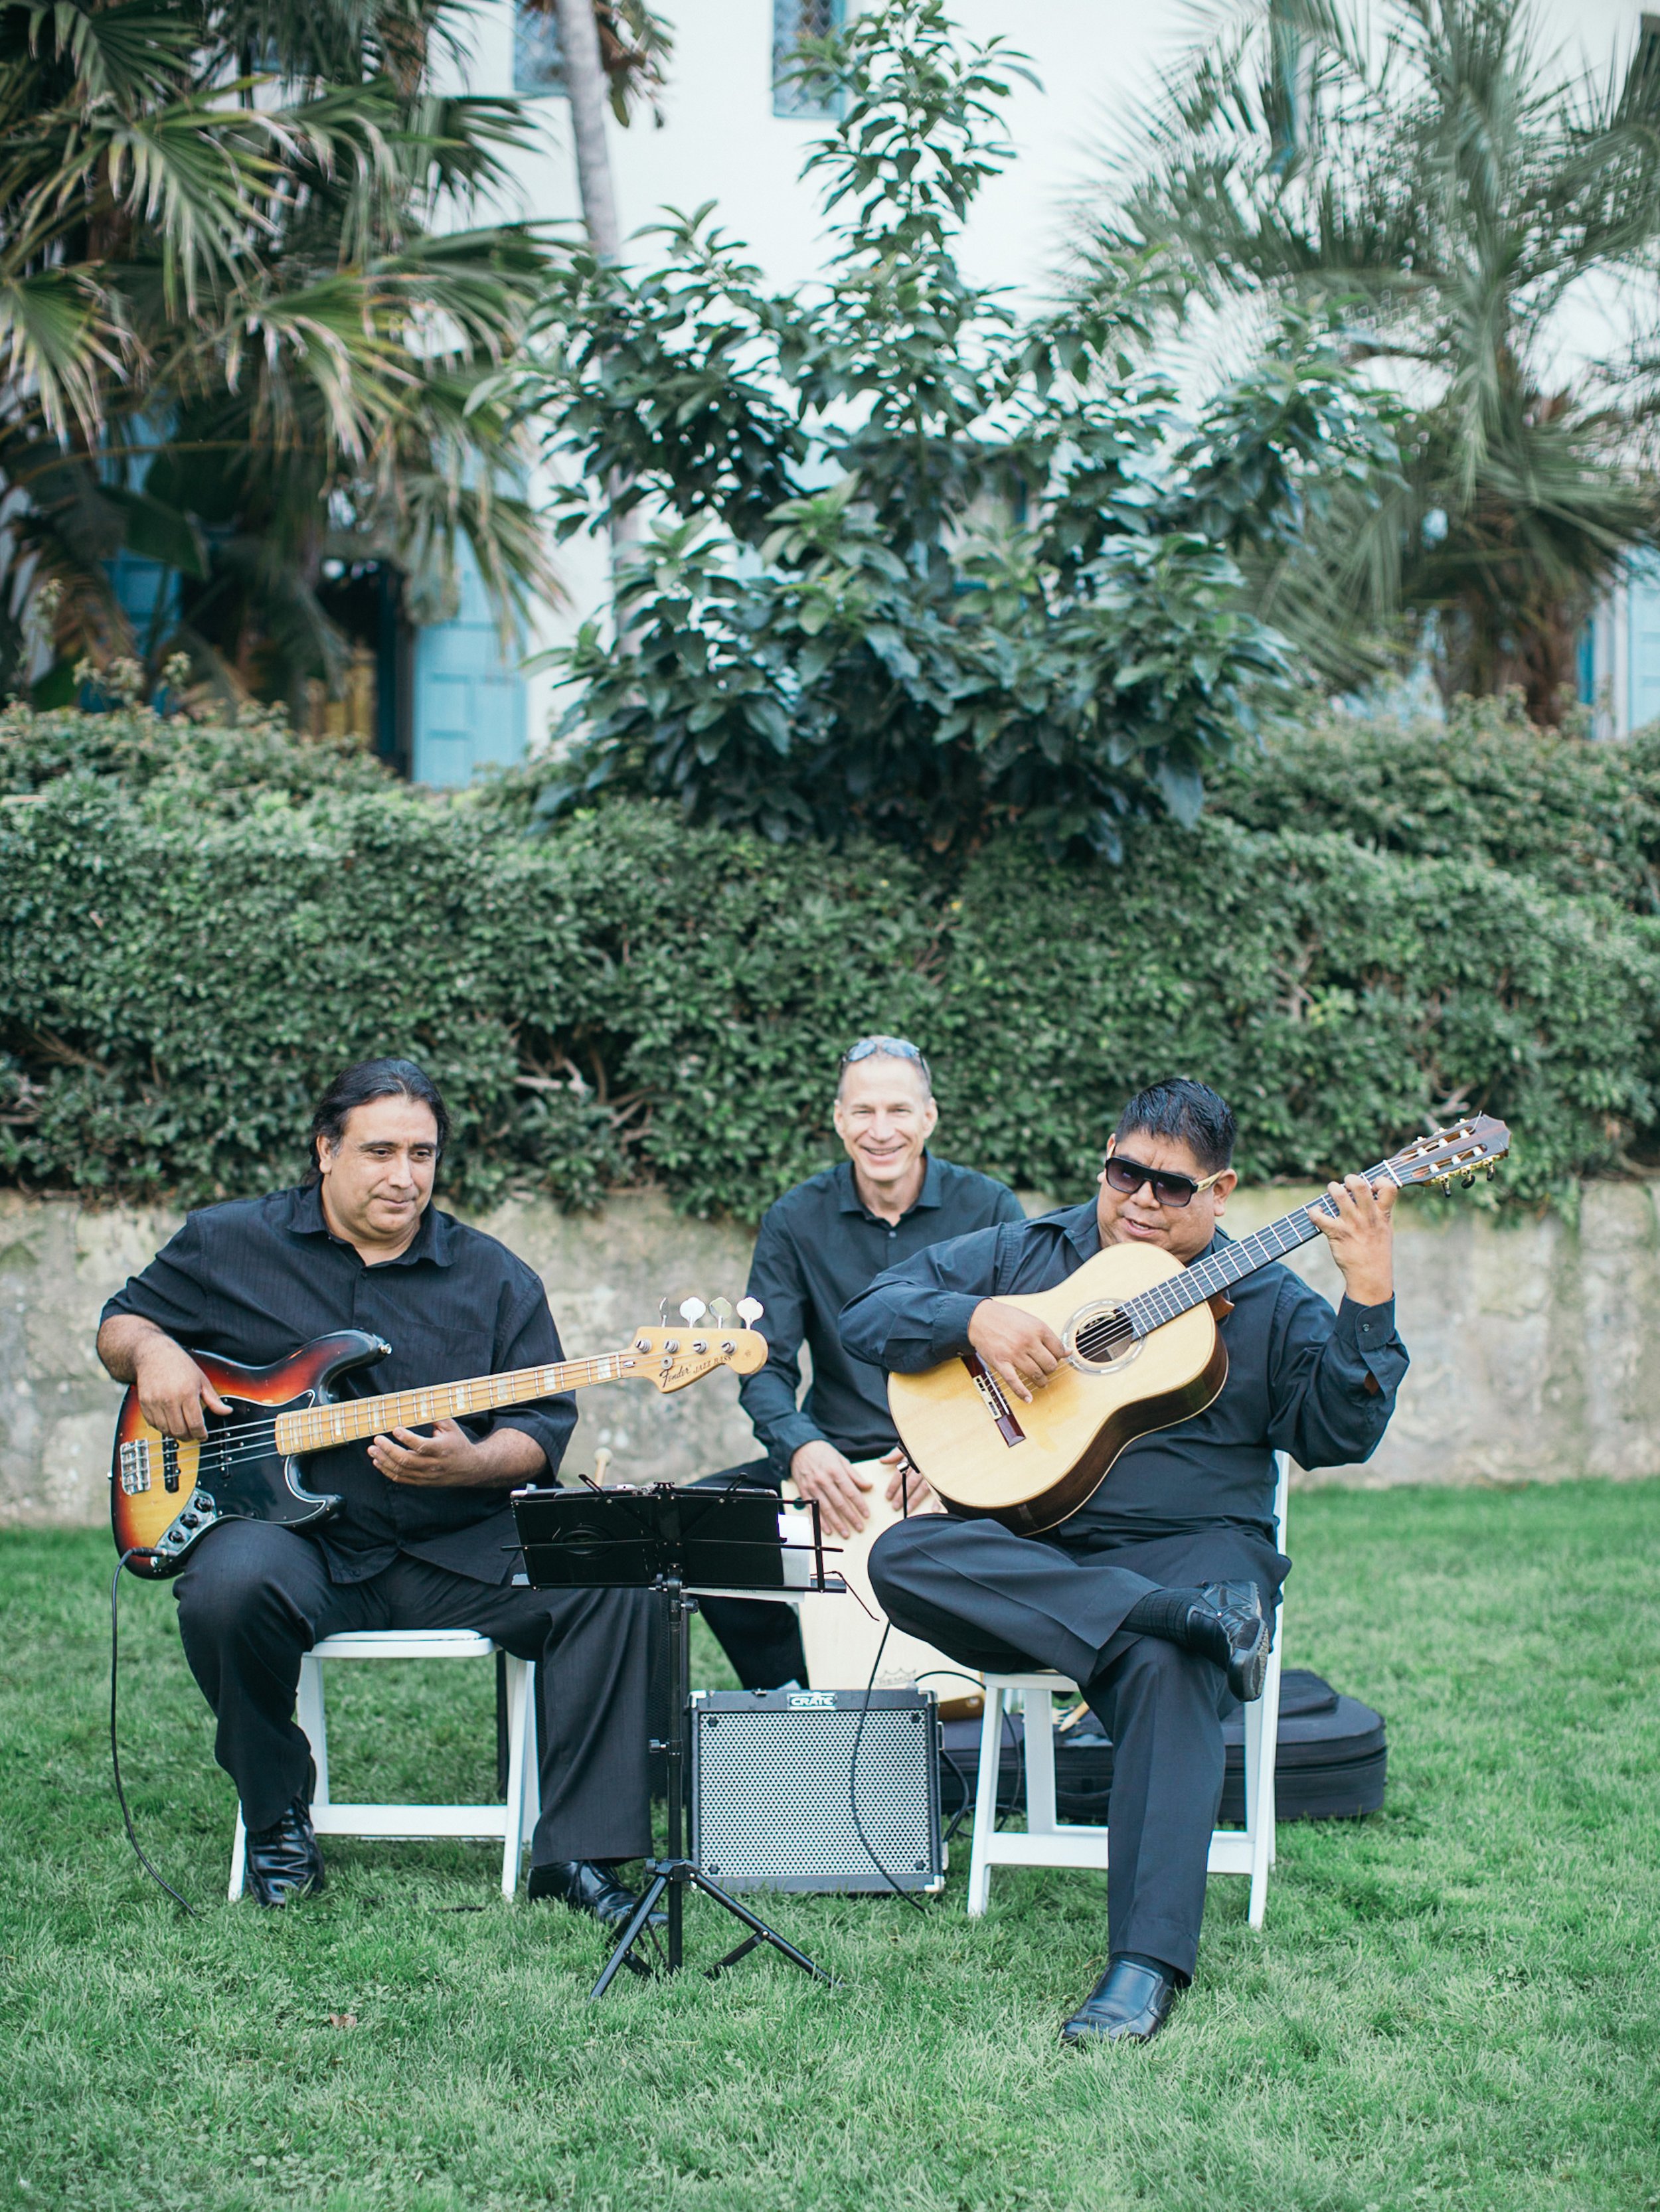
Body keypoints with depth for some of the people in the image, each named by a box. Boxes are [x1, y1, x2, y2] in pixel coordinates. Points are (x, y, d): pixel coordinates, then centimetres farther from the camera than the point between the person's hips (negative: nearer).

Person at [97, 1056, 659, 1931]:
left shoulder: (496, 1279, 8)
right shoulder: (228, 1243, 7)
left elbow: (543, 1425, 6)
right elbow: (121, 1320, 19)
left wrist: (471, 1465, -16)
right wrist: (152, 1351, -6)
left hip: (456, 1546, 2)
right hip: (300, 1540, -1)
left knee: (610, 1583, -23)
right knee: (229, 1588, -37)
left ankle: (576, 1852, -13)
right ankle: (276, 1812, -8)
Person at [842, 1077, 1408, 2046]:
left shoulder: (1267, 1301, 10)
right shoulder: (1023, 1254, 13)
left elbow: (1339, 1433, -2)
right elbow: (870, 1313, 7)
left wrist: (1368, 1294, -14)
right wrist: (977, 1319, -12)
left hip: (1191, 1545, -2)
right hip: (1026, 1553, 2)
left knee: (1168, 1671, -37)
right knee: (904, 1556, -31)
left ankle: (1149, 1961, -36)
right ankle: (1196, 1617, -36)